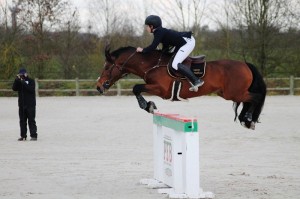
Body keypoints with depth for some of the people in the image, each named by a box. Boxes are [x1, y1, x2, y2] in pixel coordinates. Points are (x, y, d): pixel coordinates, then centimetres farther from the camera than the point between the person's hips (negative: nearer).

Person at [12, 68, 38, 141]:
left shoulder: (31, 81, -1)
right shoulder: (18, 82, 10)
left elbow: (31, 89, -17)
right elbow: (14, 88, -5)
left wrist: (23, 82, -21)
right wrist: (17, 80, -16)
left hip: (30, 104, -4)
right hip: (22, 104, 4)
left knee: (31, 120, -6)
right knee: (22, 121, 5)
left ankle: (33, 135, -5)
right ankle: (23, 136, 9)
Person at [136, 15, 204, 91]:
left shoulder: (159, 33, -13)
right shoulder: (161, 31, 16)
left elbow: (153, 47, -19)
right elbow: (165, 48, 22)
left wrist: (143, 50, -5)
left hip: (188, 42, -11)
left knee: (175, 65, -17)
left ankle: (197, 81, -19)